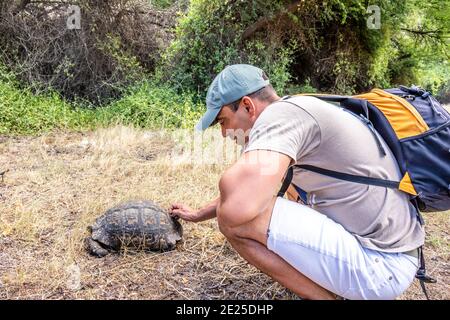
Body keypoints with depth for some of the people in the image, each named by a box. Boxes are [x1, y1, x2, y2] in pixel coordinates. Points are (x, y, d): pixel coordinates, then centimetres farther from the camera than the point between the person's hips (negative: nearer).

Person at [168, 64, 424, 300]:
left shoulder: (282, 113, -18)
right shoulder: (296, 115, 12)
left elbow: (235, 206, -34)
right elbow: (242, 194, 25)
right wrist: (199, 215, 33)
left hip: (381, 265, -10)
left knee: (235, 216, -19)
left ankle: (325, 294, -1)